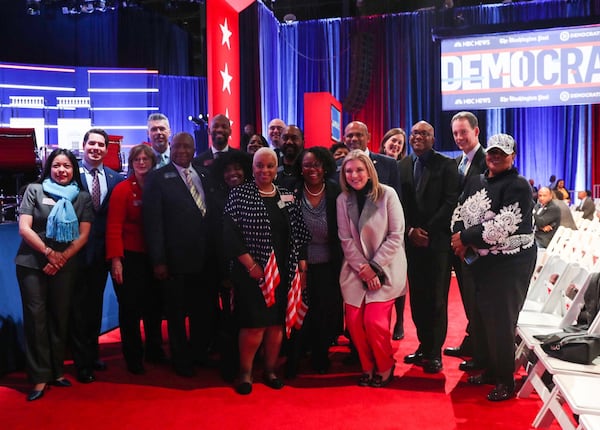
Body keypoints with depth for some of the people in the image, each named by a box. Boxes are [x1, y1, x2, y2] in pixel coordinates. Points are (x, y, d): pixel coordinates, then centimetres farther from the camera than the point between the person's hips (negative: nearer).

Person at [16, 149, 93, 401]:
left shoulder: (82, 197, 6)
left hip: (65, 265, 1)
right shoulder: (34, 190, 3)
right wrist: (49, 252, -10)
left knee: (60, 316, 6)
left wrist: (62, 258, -10)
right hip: (32, 263, -1)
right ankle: (39, 377, 4)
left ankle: (57, 370, 19)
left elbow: (83, 235, 1)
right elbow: (24, 228, -4)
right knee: (36, 316, -3)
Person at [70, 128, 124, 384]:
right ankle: (82, 362, 17)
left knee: (96, 303, 16)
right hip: (78, 249, -4)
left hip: (101, 250, 4)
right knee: (79, 306, 5)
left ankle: (92, 353, 32)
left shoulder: (115, 178, 5)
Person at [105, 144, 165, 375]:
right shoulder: (122, 189, -8)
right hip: (129, 257, -4)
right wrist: (115, 259, -18)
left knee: (154, 305, 13)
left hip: (153, 257, 4)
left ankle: (154, 350, 30)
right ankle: (133, 357, 20)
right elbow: (114, 227, -12)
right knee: (130, 308, 5)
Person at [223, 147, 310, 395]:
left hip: (284, 272, 4)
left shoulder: (287, 197, 8)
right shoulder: (239, 195, -3)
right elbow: (230, 234, -9)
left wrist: (302, 267, 5)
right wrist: (251, 265, -13)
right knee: (254, 324, -2)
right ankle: (245, 373, 17)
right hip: (253, 272, -4)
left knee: (277, 323, 10)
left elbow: (300, 234, 10)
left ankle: (270, 370, 27)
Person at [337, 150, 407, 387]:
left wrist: (375, 267, -12)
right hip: (356, 270, 3)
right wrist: (363, 268, -11)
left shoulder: (387, 194, -9)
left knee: (374, 321, -11)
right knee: (354, 320, -2)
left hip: (385, 268, -3)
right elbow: (346, 239, -2)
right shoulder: (343, 200, 0)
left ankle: (385, 368, 16)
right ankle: (368, 367, 22)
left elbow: (396, 236, -10)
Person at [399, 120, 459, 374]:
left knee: (436, 298, 1)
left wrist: (428, 231, -11)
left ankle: (434, 352, 10)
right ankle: (424, 346, 19)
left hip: (438, 240, -3)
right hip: (412, 240, 3)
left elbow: (451, 202, -7)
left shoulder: (446, 164, 1)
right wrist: (410, 230, -6)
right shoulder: (402, 166, 11)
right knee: (417, 297, 7)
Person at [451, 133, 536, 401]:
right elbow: (459, 213, 8)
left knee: (500, 321, -1)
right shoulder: (475, 182, 10)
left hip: (510, 263, -6)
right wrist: (460, 241, -12)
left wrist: (466, 237, -17)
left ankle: (505, 380, 15)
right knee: (481, 315, 12)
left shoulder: (518, 186, -12)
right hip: (480, 260, 7)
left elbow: (502, 226, -23)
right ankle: (489, 369, 30)